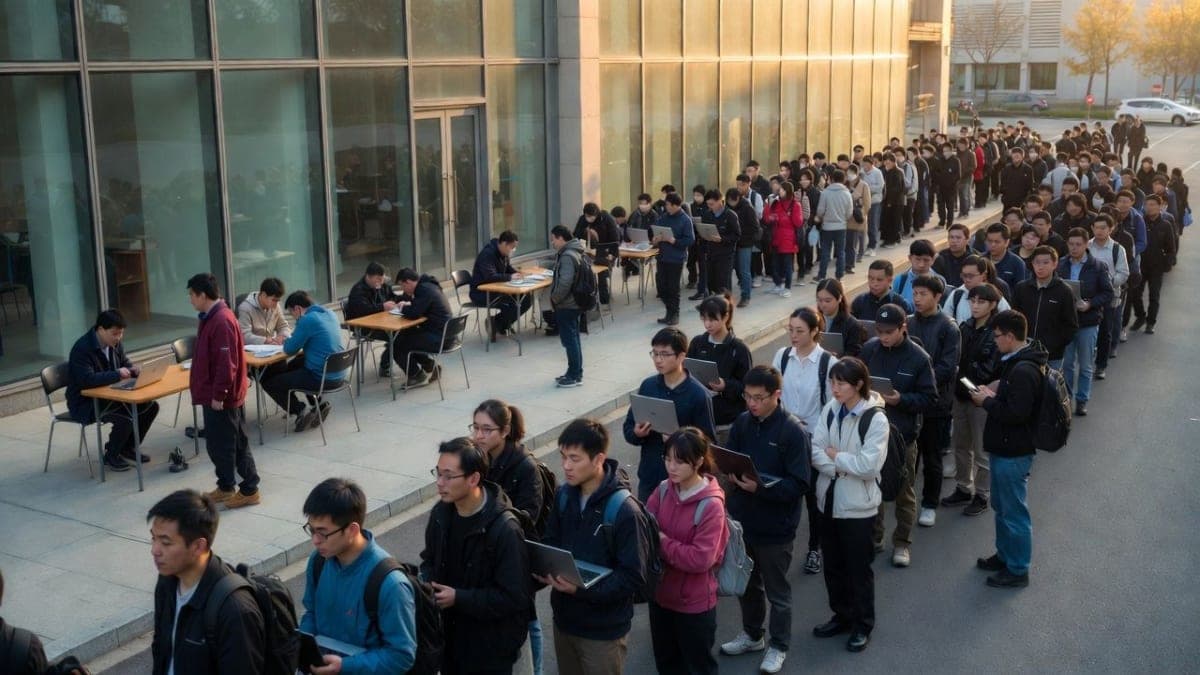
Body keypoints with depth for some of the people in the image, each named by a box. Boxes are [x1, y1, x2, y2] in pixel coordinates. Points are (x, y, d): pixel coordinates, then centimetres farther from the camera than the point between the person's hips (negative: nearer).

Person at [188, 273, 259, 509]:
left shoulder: (222, 321, -23)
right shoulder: (211, 318, 10)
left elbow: (227, 363, -25)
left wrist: (218, 395, -22)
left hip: (223, 397, -10)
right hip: (213, 395, 10)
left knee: (235, 444, 0)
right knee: (216, 443, 17)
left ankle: (250, 490, 10)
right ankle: (226, 486, 28)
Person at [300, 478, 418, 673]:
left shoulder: (389, 584, -22)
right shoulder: (318, 560, -2)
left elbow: (402, 655, -15)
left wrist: (345, 666, -20)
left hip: (362, 670, -4)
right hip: (322, 667, 4)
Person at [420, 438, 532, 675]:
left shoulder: (504, 529, -26)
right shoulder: (441, 512, -4)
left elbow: (515, 596, -23)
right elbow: (430, 558, 14)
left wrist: (459, 599, -23)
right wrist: (425, 583, -8)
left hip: (492, 644, -6)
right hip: (450, 634, 6)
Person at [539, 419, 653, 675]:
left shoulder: (625, 511, -22)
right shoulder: (564, 495, -1)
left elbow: (633, 577, -21)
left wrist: (582, 590, -30)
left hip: (603, 629, -6)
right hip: (564, 618, 6)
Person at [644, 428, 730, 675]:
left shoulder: (711, 505, -23)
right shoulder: (663, 490, -3)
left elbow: (701, 559, -26)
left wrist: (662, 543, -20)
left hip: (694, 602, -6)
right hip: (660, 594, 6)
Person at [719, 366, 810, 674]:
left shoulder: (793, 431, -19)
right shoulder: (742, 422, -1)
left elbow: (799, 484, -20)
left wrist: (760, 488, -30)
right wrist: (731, 475, -13)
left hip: (775, 526, -5)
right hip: (742, 518, 6)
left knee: (776, 591, 12)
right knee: (746, 582, 22)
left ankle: (778, 646, 30)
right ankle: (752, 634, 42)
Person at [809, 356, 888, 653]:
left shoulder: (876, 419, -17)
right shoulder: (830, 410, -1)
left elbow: (869, 466, -23)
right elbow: (816, 453, -4)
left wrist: (836, 456, -12)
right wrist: (844, 467, -19)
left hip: (858, 504, -5)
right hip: (829, 499, 5)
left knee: (858, 567, 9)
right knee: (833, 564, 18)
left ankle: (862, 625, 26)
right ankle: (841, 616, 36)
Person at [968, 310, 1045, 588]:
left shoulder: (1023, 371, -26)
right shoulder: (1017, 362, 8)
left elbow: (1015, 413, -29)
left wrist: (987, 401, -16)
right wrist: (994, 394, 4)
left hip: (1013, 453, -11)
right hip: (1004, 448, 11)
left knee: (1013, 512, 2)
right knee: (1001, 506, 23)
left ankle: (1017, 570, 14)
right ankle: (1004, 555, 39)